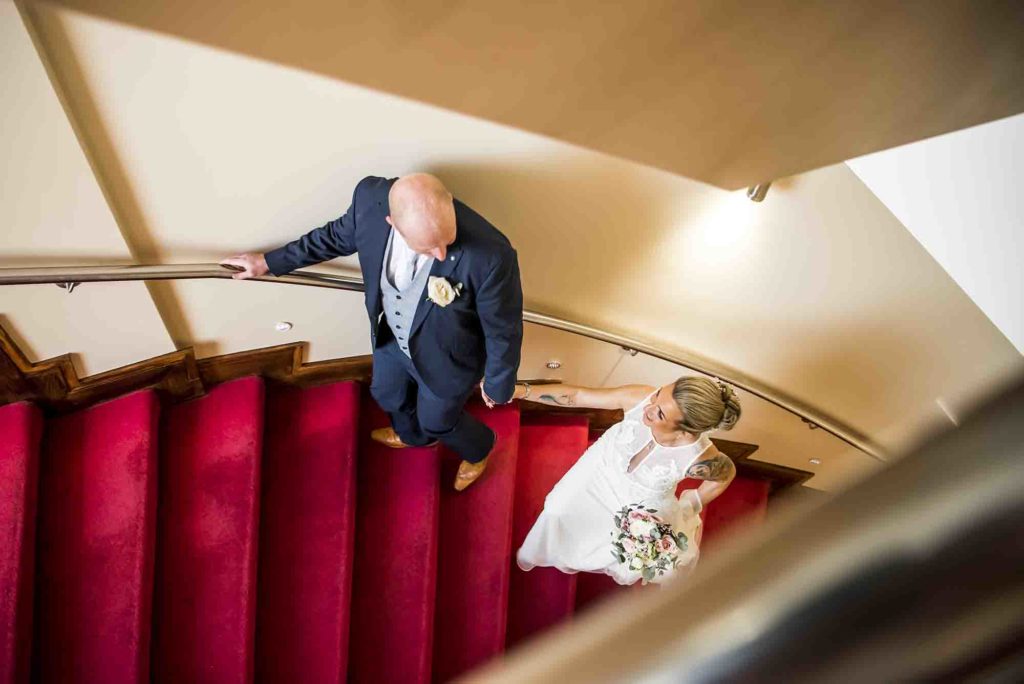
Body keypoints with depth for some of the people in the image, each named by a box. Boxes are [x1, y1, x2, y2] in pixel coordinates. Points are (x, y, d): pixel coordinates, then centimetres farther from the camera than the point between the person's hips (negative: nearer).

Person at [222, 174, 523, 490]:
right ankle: (412, 434, 69)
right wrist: (269, 262, 6)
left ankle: (478, 449, 60)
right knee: (387, 394, 33)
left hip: (445, 359, -4)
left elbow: (503, 329, -23)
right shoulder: (371, 196, -29)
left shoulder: (490, 255, -43)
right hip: (391, 336, 5)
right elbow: (338, 235, -5)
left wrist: (498, 385, -6)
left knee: (437, 421, 24)